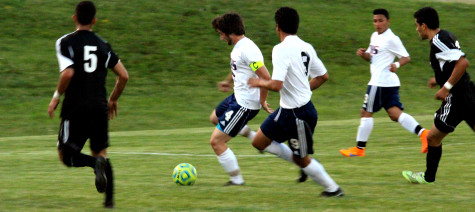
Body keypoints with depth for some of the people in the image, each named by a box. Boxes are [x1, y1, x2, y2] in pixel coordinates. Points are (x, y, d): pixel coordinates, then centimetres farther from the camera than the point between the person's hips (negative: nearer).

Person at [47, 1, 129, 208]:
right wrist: (113, 100, 22)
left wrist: (56, 97, -2)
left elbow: (68, 73, -17)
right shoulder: (103, 45, 10)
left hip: (75, 107, -4)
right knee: (101, 151, 16)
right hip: (99, 108, 4)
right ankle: (109, 198, 2)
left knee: (66, 155, 5)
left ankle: (96, 163, -25)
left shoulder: (66, 42, -3)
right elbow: (123, 75, 8)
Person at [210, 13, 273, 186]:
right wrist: (229, 81, 39)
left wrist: (262, 101, -20)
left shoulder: (247, 49, -25)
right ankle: (255, 138, 29)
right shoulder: (238, 46, 6)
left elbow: (266, 77, -29)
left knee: (216, 141, -7)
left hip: (245, 104, -11)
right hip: (237, 97, 11)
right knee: (215, 118, 34)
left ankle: (236, 180, 6)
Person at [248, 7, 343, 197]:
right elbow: (323, 76, 12)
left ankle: (332, 188, 20)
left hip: (298, 114, -9)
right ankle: (303, 166, 21)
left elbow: (276, 85, -29)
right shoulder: (306, 47, 4)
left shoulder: (281, 49, -22)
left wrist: (259, 83, -9)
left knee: (302, 159, 8)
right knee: (259, 142, 16)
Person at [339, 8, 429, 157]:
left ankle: (359, 149, 7)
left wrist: (397, 65, -28)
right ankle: (423, 133, -12)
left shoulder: (391, 39, -10)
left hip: (380, 83, -9)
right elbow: (371, 57, 27)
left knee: (366, 113, 0)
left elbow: (406, 57, -9)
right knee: (395, 114, 1)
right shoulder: (375, 36, 17)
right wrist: (363, 54, 5)